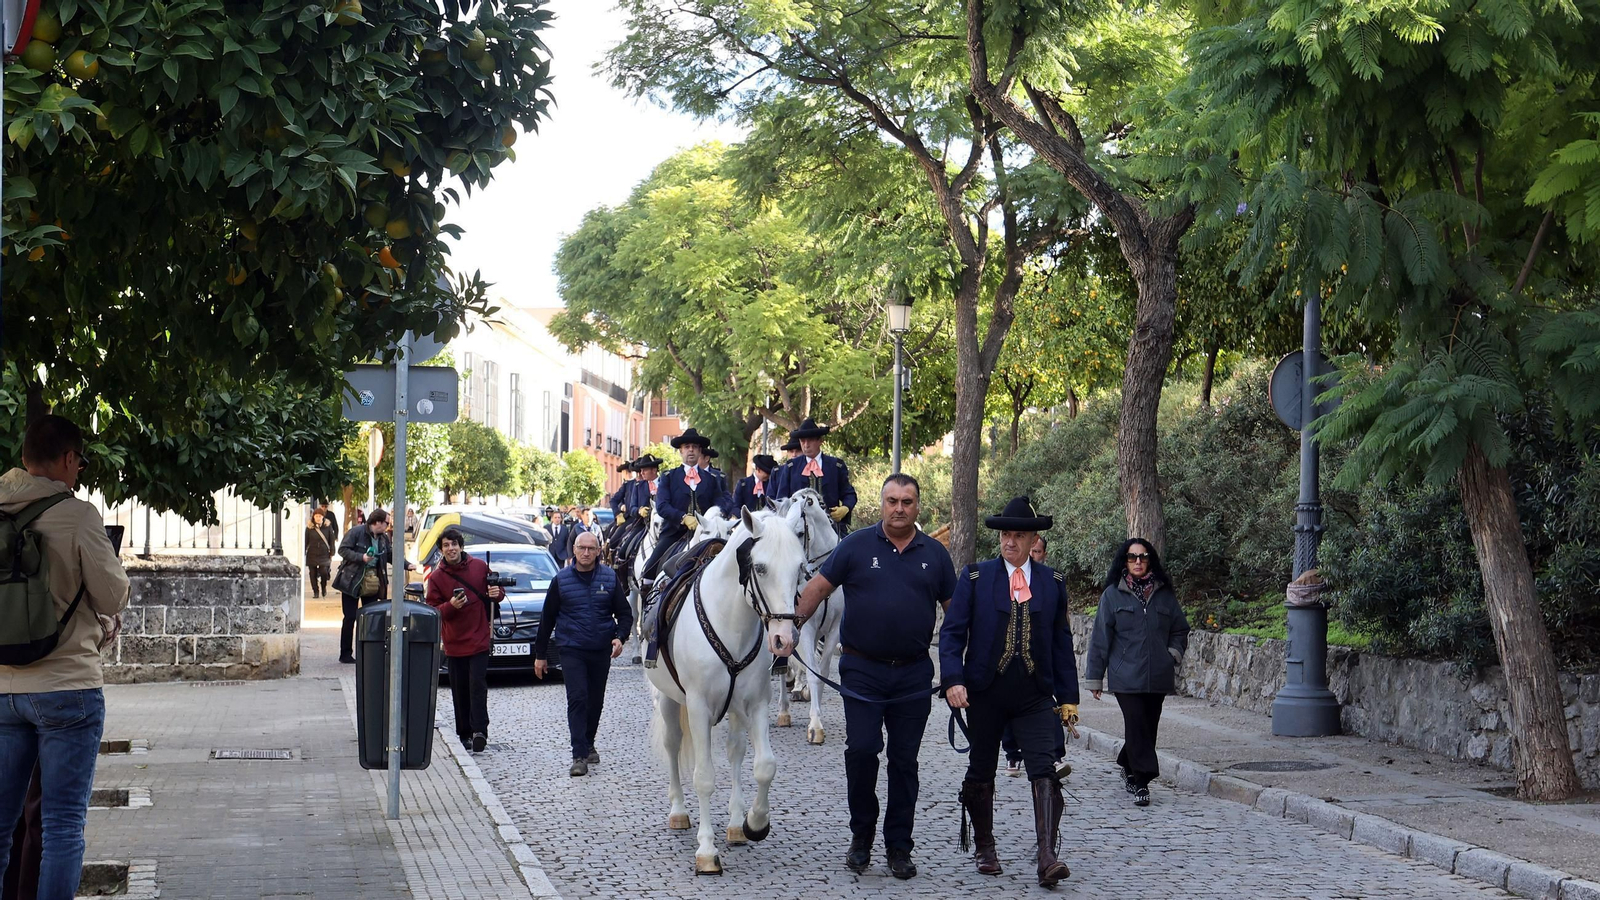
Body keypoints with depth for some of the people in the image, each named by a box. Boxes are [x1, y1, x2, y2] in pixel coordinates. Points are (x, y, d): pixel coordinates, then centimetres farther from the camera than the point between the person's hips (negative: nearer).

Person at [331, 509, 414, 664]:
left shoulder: (384, 538, 8)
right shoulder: (356, 532, -12)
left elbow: (392, 555, 10)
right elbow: (343, 550, -14)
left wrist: (407, 565, -4)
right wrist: (361, 557, -25)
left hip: (372, 583, 6)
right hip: (352, 581, -6)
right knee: (350, 618, -3)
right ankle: (345, 654, 4)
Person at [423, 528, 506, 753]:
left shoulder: (480, 567, 3)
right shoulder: (436, 577, 1)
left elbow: (496, 590, 15)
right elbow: (432, 611, -1)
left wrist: (497, 593, -9)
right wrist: (451, 606, -21)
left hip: (480, 640, -1)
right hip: (454, 643, 1)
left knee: (477, 684, -11)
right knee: (460, 691, 7)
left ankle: (479, 730, -14)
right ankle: (464, 734, 14)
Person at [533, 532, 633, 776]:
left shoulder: (609, 578, 2)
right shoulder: (561, 580, -1)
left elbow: (624, 613, 6)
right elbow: (547, 618, 5)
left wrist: (620, 637, -14)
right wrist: (540, 654, 5)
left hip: (602, 651, 2)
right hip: (572, 650, -2)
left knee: (595, 701, 12)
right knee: (577, 699, -12)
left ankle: (588, 745, 32)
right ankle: (579, 756, -15)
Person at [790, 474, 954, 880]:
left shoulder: (934, 554, 6)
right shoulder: (856, 546, 0)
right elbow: (817, 588, 1)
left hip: (913, 674, 2)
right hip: (862, 670, -2)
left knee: (904, 761, 5)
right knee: (861, 750, -7)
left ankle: (899, 847, 14)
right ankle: (861, 834, 13)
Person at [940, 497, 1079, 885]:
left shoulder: (1052, 583, 7)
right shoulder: (975, 577, 2)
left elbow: (1062, 642, 11)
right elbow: (952, 632, -1)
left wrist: (1067, 697, 8)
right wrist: (953, 680, -14)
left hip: (1035, 695, 0)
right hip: (984, 693, 0)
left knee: (1045, 771, -12)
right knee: (981, 773, 9)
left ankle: (1046, 857, -17)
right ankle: (985, 849, 26)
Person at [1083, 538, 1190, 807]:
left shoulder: (1164, 594, 11)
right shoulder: (1113, 595, 3)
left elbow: (1180, 629, 23)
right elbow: (1100, 637, 4)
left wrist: (1173, 653, 4)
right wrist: (1094, 677, 3)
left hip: (1158, 676, 3)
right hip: (1126, 676, -3)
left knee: (1148, 728, 8)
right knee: (1136, 726, -13)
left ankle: (1129, 768, 30)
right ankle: (1141, 782, -11)